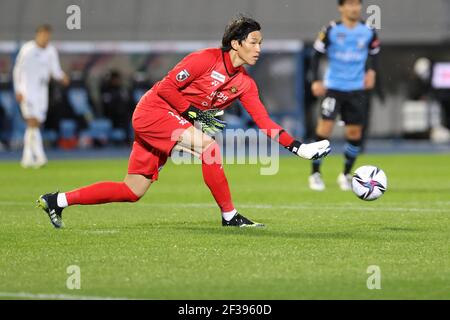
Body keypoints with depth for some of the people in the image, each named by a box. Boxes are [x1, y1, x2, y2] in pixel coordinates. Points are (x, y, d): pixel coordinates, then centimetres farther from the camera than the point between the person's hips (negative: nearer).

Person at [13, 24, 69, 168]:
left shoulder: (51, 51, 6)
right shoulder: (27, 49, -8)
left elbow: (55, 70, 8)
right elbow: (17, 69, -5)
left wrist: (62, 76, -15)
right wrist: (18, 90, -11)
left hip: (42, 91, 6)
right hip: (27, 91, -6)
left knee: (35, 124, 8)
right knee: (33, 122, -17)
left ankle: (27, 158, 15)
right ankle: (39, 155, -23)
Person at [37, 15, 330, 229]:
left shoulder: (245, 83, 4)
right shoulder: (207, 59, -17)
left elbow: (265, 122, 0)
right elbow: (166, 87, -17)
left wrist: (298, 147, -9)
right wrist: (195, 114, -19)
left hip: (170, 123, 8)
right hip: (153, 111, -8)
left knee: (133, 192, 7)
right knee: (209, 146, -26)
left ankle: (57, 200, 15)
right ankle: (229, 216, -17)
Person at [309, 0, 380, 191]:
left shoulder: (368, 32, 0)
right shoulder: (331, 30, -7)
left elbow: (374, 54, 17)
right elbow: (317, 55, 0)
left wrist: (371, 71, -1)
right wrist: (316, 81, -10)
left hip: (357, 89, 3)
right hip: (333, 87, -3)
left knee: (355, 132, 3)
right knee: (325, 127, -13)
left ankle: (346, 175, 22)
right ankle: (315, 174, 0)